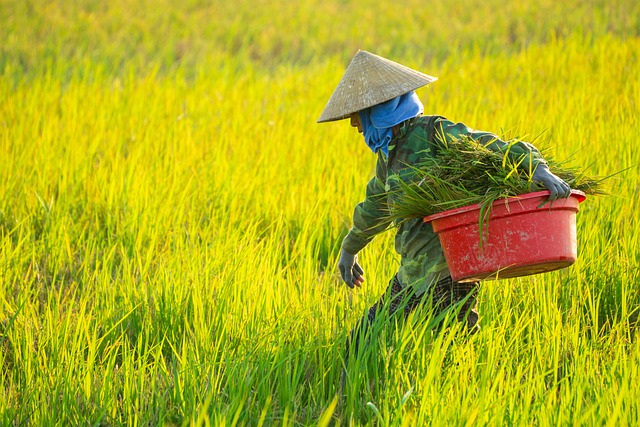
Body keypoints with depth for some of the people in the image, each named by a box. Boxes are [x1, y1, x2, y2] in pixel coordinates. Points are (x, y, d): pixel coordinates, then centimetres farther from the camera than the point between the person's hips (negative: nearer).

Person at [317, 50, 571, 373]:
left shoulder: (435, 134, -11)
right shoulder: (388, 153, 14)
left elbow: (503, 149, -17)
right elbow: (375, 205, 33)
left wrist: (540, 170, -37)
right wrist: (350, 248, 48)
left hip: (447, 274, -9)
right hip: (412, 275, 9)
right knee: (360, 345, 12)